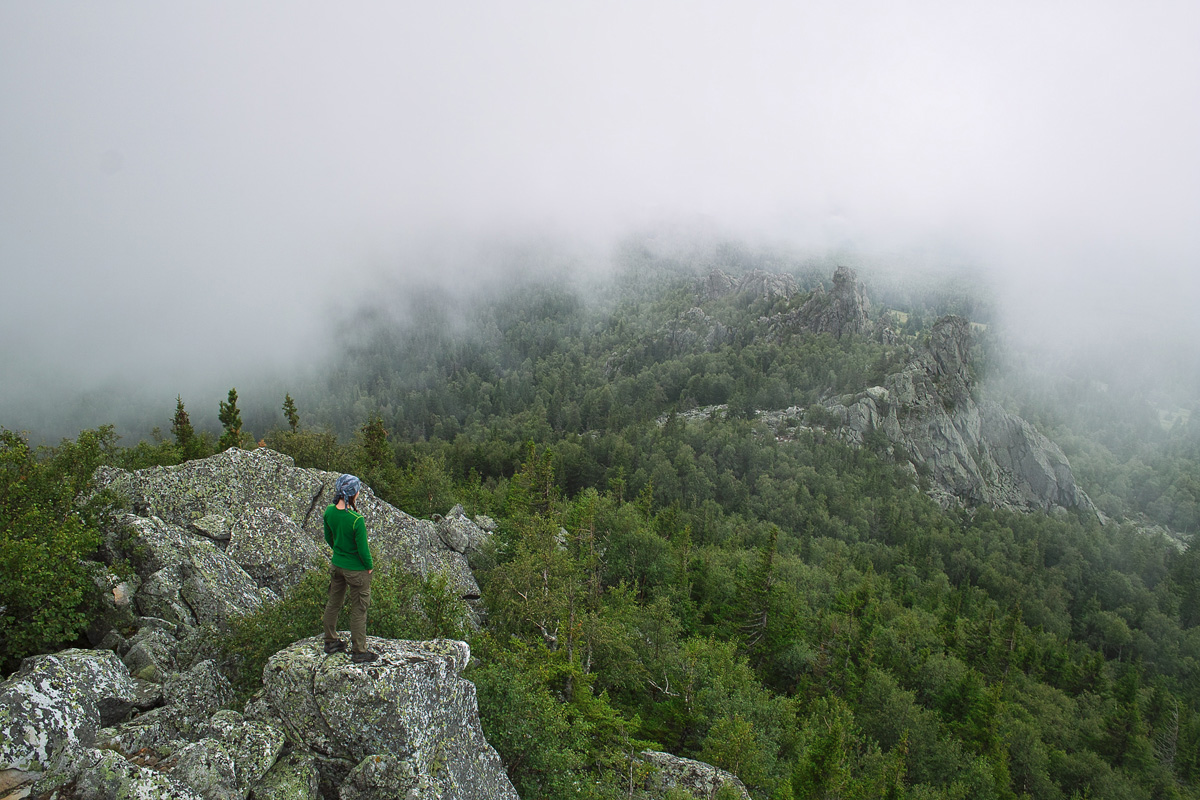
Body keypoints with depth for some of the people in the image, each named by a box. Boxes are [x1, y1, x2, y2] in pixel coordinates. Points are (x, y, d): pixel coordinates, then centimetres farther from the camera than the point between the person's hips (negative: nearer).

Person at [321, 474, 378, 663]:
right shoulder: (356, 520, -29)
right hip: (356, 569, -7)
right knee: (358, 610, 8)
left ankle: (331, 641, 39)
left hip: (336, 565, 7)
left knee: (333, 603, 22)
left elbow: (328, 537, 7)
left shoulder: (329, 511, -9)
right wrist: (369, 566, -4)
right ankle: (358, 651, 19)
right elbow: (363, 548, -21)